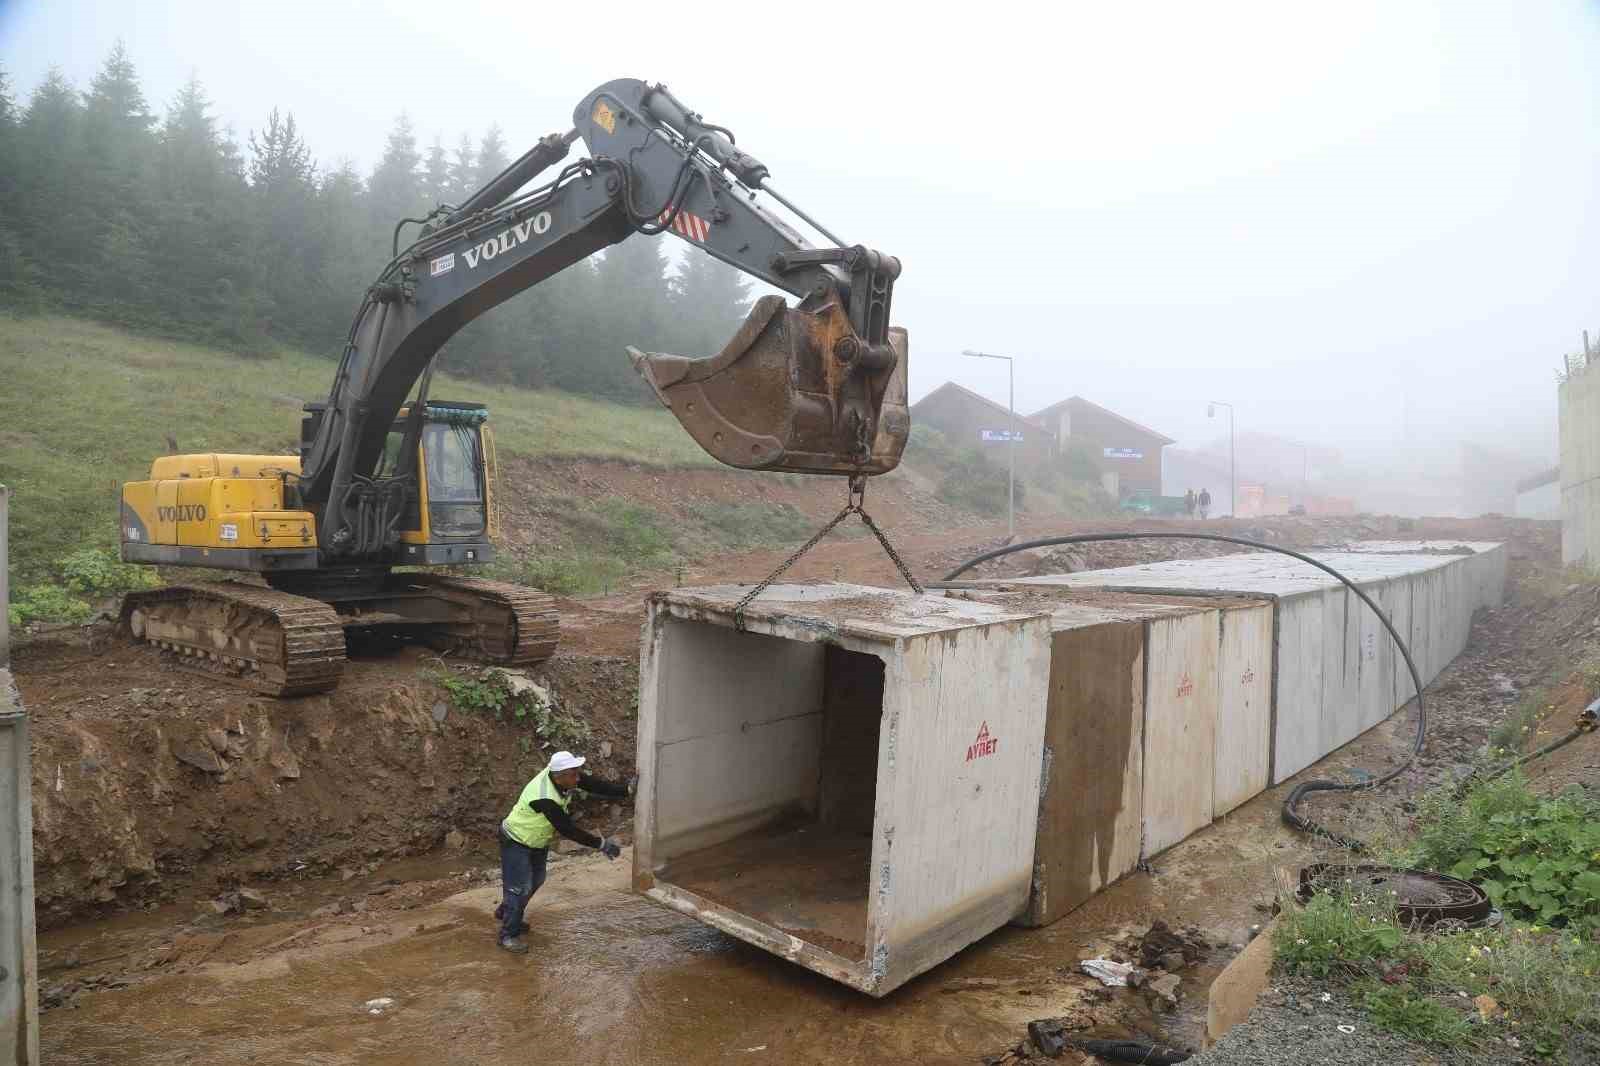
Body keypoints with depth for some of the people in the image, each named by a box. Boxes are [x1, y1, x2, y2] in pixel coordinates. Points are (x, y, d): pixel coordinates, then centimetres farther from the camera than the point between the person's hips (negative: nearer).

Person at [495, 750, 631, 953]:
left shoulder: (561, 776, -21)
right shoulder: (544, 799, -41)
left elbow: (594, 784, -16)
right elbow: (568, 830, -36)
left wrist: (627, 790, -25)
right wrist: (601, 844, -32)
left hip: (538, 841, 9)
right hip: (516, 842, -9)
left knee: (535, 881, 22)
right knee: (520, 887, -7)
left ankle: (506, 911, 45)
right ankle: (509, 935, 10)